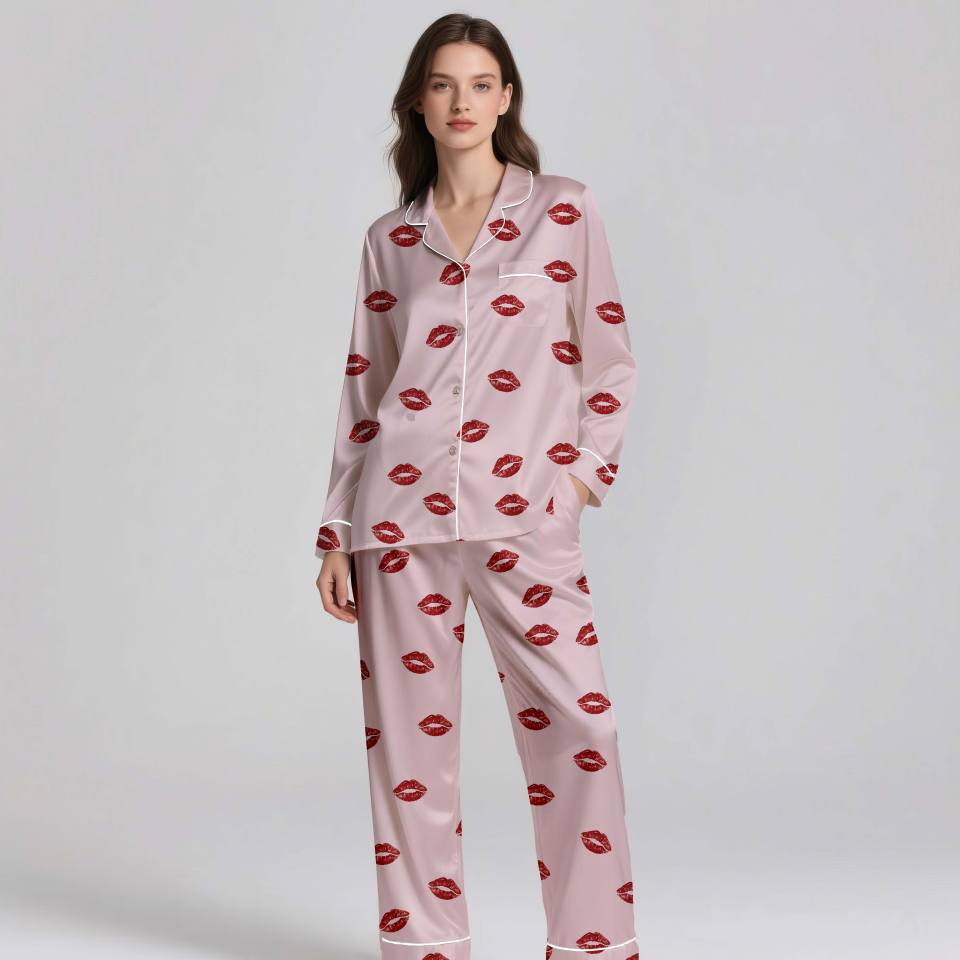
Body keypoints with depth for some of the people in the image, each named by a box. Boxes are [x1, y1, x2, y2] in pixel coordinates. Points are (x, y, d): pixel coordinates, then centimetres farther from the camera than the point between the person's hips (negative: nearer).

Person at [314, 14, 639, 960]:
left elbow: (608, 354, 8)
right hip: (401, 507, 2)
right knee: (409, 729, 3)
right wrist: (336, 533, 9)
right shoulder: (390, 239, 11)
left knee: (576, 721, -7)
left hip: (523, 510, -1)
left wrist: (585, 465, -3)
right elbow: (363, 387, 13)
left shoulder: (564, 209, 7)